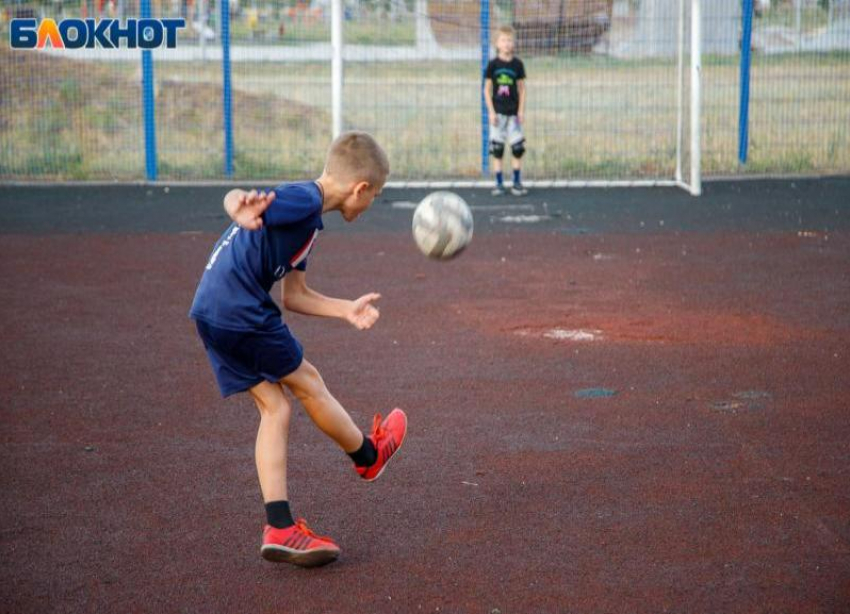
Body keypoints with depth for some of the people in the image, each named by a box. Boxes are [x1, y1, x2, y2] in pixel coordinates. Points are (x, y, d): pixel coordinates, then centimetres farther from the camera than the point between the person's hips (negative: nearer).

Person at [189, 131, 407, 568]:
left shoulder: (307, 219, 19)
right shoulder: (303, 200, -11)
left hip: (212, 312, 10)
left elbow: (294, 296, 22)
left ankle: (280, 530, 7)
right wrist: (243, 210, -50)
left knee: (275, 407, 10)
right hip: (239, 311, -10)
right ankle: (369, 456, 32)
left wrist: (346, 310, 26)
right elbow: (234, 197, -27)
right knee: (307, 383, 9)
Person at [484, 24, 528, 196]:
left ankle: (517, 183, 9)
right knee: (497, 149, 2)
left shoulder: (518, 64, 0)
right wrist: (491, 111, -5)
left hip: (513, 111, 1)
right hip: (497, 111, -1)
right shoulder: (493, 64, -2)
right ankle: (499, 184, 8)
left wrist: (521, 111, -2)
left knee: (517, 148, 0)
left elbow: (522, 89, 4)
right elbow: (487, 89, 1)